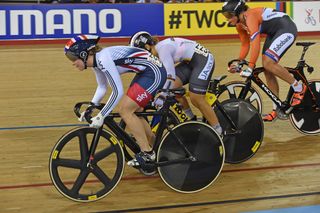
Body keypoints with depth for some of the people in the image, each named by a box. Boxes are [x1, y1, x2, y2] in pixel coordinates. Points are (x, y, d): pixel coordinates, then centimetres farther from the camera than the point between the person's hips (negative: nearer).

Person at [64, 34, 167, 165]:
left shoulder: (103, 60, -24)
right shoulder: (97, 61, 5)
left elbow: (118, 92, -25)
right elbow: (102, 87, 19)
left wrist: (101, 116, -20)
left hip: (155, 73, -10)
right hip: (145, 72, 10)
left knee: (125, 110, -11)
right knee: (130, 111, 11)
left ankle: (147, 153, -3)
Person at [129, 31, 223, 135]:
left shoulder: (163, 48, -24)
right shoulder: (157, 50, 5)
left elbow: (170, 75, -31)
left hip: (203, 59, -9)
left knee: (197, 100, -12)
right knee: (172, 87, -8)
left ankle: (219, 132, -1)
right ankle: (190, 119, 6)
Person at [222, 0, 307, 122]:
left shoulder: (250, 16, -27)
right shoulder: (240, 25, 2)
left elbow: (255, 42, -34)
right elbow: (245, 45, 9)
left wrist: (250, 67, -34)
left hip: (287, 29, -10)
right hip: (273, 33, 10)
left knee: (268, 63, -24)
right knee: (267, 71, 2)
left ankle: (299, 87, -8)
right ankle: (276, 109, 9)